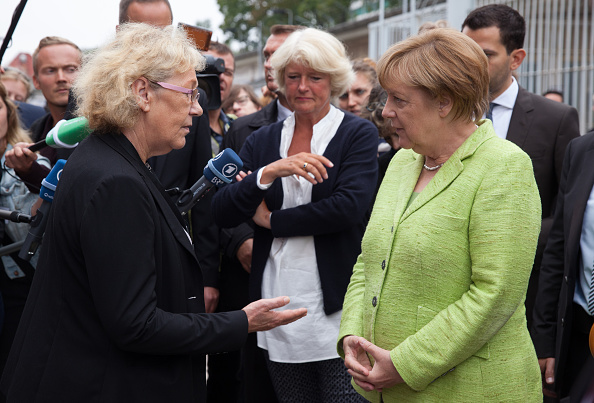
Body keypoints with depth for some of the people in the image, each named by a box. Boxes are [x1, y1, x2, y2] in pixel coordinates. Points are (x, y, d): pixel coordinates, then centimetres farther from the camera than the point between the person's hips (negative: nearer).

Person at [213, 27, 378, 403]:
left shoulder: (358, 133, -1)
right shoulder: (262, 140, 10)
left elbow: (348, 208, -15)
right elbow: (223, 213, -1)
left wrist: (272, 220, -6)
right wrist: (269, 173, -17)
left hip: (336, 307, -4)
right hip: (278, 305, 4)